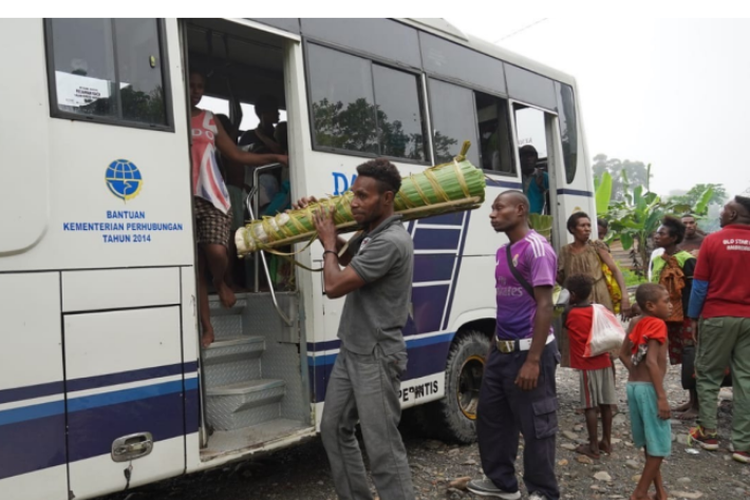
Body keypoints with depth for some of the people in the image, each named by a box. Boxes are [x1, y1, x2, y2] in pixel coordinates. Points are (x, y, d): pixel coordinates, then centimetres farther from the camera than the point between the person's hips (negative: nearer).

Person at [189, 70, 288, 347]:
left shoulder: (210, 120, 15)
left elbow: (237, 155, 15)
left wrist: (274, 157, 10)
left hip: (213, 197, 1)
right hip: (185, 199, -1)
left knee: (216, 252, -19)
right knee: (195, 266, 1)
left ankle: (221, 282, 18)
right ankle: (207, 328, 11)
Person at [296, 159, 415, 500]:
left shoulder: (390, 242, -23)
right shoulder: (369, 233, 8)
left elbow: (334, 285, -22)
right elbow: (344, 259, 29)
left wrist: (328, 243, -5)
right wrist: (325, 226, 15)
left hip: (376, 358, -10)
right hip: (351, 352, 10)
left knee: (382, 446, -3)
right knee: (335, 429, 18)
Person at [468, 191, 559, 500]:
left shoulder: (536, 248, -14)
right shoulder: (503, 252, 12)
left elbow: (544, 306, -19)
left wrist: (533, 360, -23)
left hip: (528, 350, -9)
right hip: (502, 350, 9)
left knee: (535, 425, 5)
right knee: (490, 416, 17)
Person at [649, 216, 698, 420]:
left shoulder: (687, 260, -13)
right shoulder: (656, 260, 8)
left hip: (686, 317, -7)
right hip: (667, 317, 7)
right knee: (681, 360, 15)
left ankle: (696, 405, 12)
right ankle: (691, 400, 27)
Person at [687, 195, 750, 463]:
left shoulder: (713, 240, -7)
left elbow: (700, 285, -5)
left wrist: (693, 317, 3)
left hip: (717, 317, -3)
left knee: (707, 374, 10)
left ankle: (708, 433, 14)